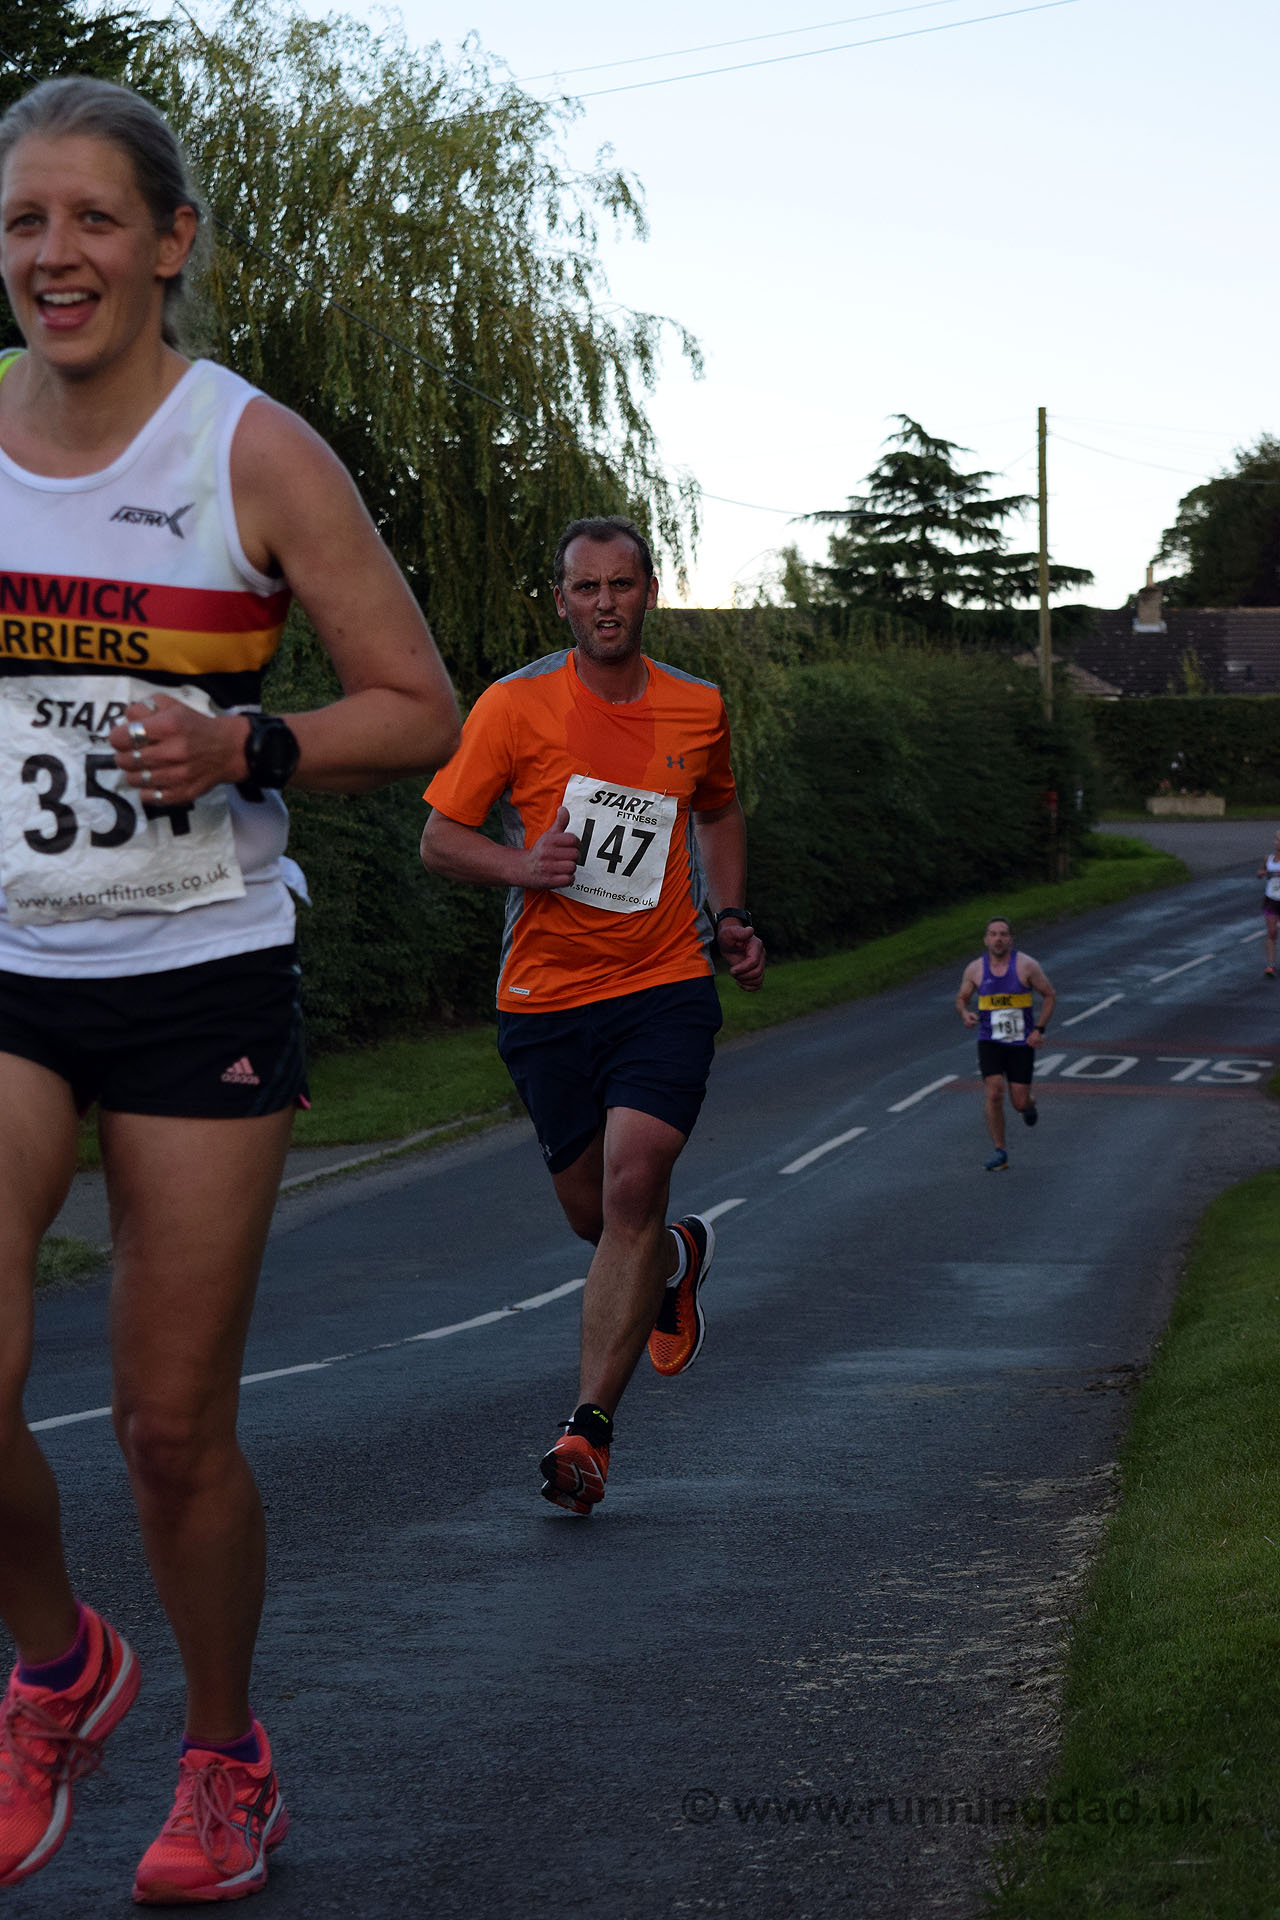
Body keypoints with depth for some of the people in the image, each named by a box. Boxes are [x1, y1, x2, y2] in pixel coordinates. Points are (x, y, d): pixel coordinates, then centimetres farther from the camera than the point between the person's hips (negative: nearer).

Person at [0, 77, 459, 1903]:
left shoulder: (255, 452, -5)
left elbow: (421, 710, -3)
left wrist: (243, 750, -18)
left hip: (202, 982, -2)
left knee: (174, 1429, 3)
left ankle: (224, 1755, 29)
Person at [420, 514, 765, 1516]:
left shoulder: (698, 708, 4)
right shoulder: (514, 706, -5)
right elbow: (440, 840, -1)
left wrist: (730, 916, 11)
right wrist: (521, 864, -20)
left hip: (664, 987, 0)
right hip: (546, 993, 0)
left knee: (633, 1186, -19)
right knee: (595, 1214, 10)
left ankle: (590, 1428, -13)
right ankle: (681, 1256, 47)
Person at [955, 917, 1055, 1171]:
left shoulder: (1026, 965, -8)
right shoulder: (975, 969, -1)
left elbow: (1049, 994, 1)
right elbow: (961, 998, 13)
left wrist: (1040, 1029, -8)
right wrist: (965, 1014, -11)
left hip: (1021, 1043, -1)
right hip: (989, 1042, 1)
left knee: (1019, 1103, -2)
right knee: (994, 1094, -15)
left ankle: (1029, 1105, 38)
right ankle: (999, 1152, -4)